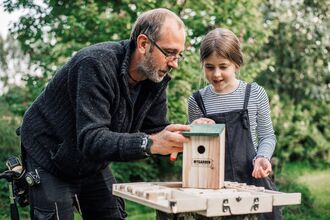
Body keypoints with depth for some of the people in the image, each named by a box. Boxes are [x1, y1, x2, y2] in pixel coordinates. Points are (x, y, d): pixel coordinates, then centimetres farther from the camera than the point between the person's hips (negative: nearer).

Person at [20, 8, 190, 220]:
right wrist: (150, 143, -50)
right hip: (49, 162, -6)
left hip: (94, 165, 6)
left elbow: (155, 131, -5)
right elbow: (90, 140, -39)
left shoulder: (157, 78, -9)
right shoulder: (96, 64, -31)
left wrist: (190, 133, -25)